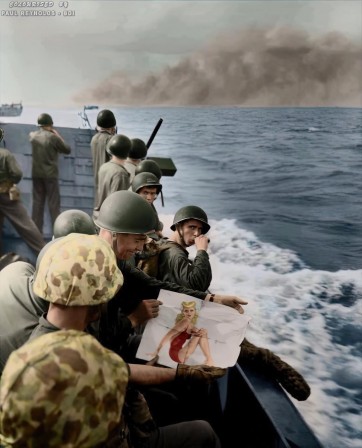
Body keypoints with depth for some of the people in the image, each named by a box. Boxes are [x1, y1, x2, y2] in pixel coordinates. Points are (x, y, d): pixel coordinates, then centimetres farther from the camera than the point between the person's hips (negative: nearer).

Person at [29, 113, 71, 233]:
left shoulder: (32, 136, 3)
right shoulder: (53, 137, -12)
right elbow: (67, 150, -1)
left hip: (36, 174, 5)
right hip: (50, 174, -5)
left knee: (37, 202, 9)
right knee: (54, 203, 0)